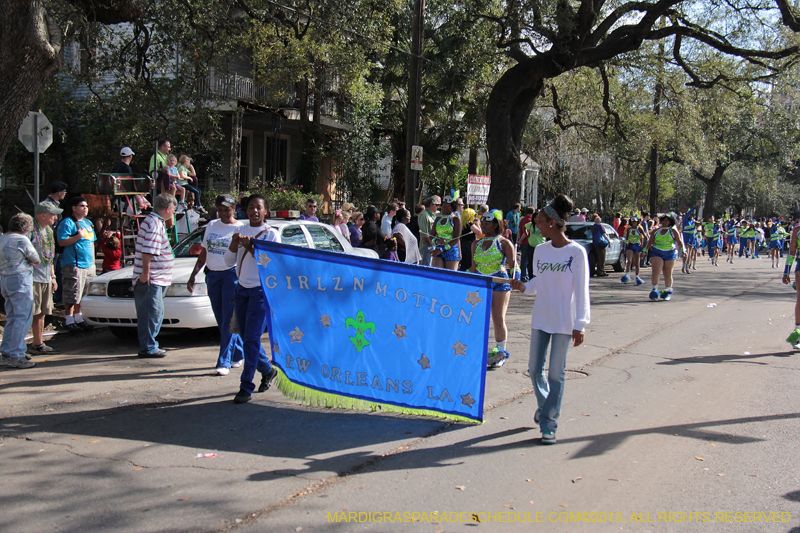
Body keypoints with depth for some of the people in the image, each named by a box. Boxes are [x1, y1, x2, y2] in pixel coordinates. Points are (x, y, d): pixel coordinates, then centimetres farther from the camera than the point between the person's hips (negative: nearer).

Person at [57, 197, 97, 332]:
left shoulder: (88, 223, 19)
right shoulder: (67, 223, -7)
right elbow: (62, 242, -16)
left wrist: (93, 262, 22)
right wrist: (78, 236, -23)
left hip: (88, 265, 8)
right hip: (73, 265, -8)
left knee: (83, 294, 12)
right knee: (72, 295, -5)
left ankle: (79, 318, 21)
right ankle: (69, 320, 3)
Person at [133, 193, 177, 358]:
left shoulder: (157, 221, 18)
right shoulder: (153, 223, -16)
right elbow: (147, 251, -24)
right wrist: (145, 273, -24)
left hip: (156, 279, 11)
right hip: (150, 279, -11)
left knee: (156, 313, 14)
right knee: (152, 313, -6)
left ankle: (149, 346, 21)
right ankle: (148, 348, -1)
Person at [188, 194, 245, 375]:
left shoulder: (240, 228, -3)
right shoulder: (212, 225, 12)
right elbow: (203, 253, 17)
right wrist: (193, 275, 13)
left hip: (231, 274, -6)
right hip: (212, 275, 6)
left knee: (228, 320, -8)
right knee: (221, 320, 10)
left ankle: (224, 362, -7)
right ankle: (238, 354, 24)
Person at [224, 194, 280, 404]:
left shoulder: (271, 234, -5)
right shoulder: (242, 231, 11)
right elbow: (229, 261, 8)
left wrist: (250, 248, -22)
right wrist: (234, 243, -9)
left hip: (261, 291, -6)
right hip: (242, 290, 6)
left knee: (251, 339, -10)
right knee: (246, 338, 12)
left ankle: (246, 387, -6)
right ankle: (267, 370, 34)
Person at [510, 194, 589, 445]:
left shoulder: (576, 252, -10)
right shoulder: (540, 250, 6)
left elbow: (582, 290, -10)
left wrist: (580, 324, -13)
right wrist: (524, 287, -6)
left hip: (564, 322, -5)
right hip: (540, 318, 5)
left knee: (556, 373, -1)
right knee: (535, 369, 10)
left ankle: (549, 424, 8)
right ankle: (544, 406, 36)